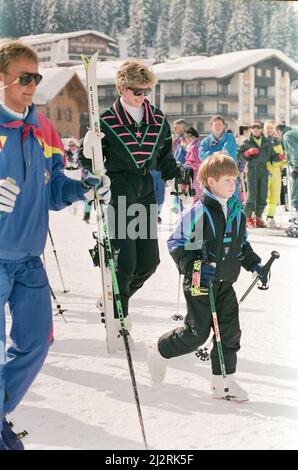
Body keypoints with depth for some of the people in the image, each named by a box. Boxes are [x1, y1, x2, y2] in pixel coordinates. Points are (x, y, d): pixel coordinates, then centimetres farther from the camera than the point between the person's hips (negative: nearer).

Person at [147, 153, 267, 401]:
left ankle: (224, 379, 15)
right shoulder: (197, 213, -16)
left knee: (230, 331, 3)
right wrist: (195, 267, -22)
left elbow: (242, 244, 21)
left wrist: (254, 263, 7)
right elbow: (176, 243, -12)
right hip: (199, 284, -6)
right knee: (197, 333, -3)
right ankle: (159, 351, 22)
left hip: (226, 283, 6)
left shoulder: (237, 213, 6)